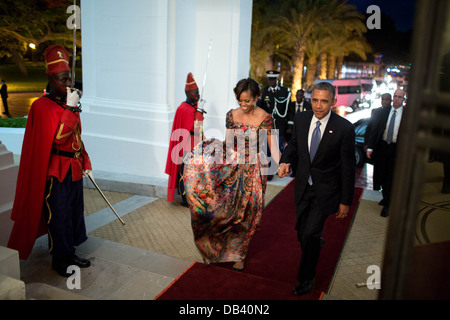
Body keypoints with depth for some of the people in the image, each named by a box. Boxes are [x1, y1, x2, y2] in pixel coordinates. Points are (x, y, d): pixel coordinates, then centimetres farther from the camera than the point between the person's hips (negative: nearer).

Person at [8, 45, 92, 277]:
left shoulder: (70, 103, 11)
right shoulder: (42, 106, -15)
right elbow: (58, 137, -26)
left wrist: (84, 162, 17)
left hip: (74, 169, 8)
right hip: (56, 173, -8)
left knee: (75, 212, 16)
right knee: (58, 216, 3)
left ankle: (70, 254, 31)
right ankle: (59, 260, 19)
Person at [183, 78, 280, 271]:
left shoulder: (265, 118, -9)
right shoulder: (231, 115, 1)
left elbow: (272, 146, -9)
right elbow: (228, 143, 8)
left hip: (254, 169, -2)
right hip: (233, 164, 3)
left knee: (246, 211, 6)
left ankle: (238, 254, 25)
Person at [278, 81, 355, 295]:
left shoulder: (344, 128, -17)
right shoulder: (301, 119, -5)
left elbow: (348, 168, -11)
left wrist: (345, 201, -8)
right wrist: (285, 161, -9)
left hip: (326, 190, -4)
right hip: (303, 187, 5)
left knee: (310, 234, -8)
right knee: (302, 233, 16)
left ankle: (306, 278, 16)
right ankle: (316, 245, 52)